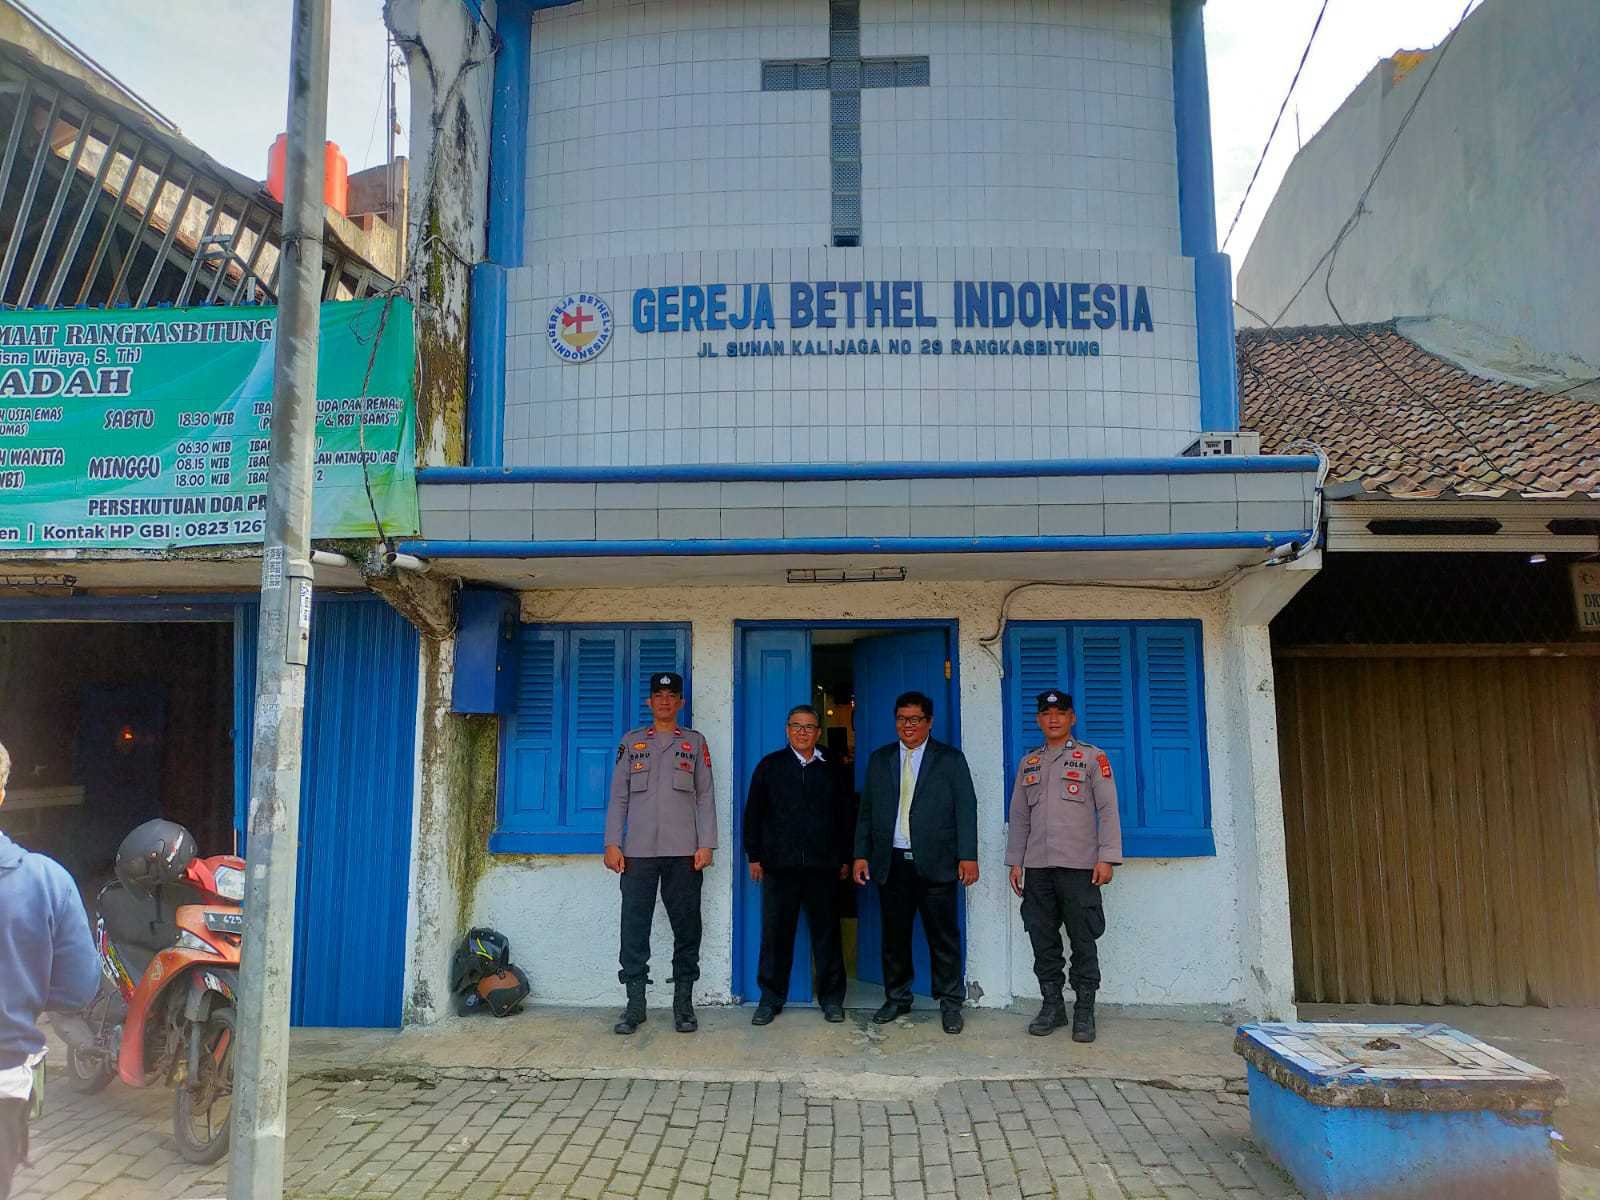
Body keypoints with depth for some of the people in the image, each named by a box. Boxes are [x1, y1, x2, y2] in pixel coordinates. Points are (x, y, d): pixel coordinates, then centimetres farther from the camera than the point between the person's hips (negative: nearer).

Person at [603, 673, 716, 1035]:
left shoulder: (695, 743, 11)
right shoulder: (631, 741, 13)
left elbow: (705, 797, 6)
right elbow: (618, 796, 9)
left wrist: (706, 845, -3)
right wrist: (612, 844, 0)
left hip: (684, 852, 0)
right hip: (638, 851, 1)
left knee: (686, 927, 2)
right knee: (634, 927, -1)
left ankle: (683, 1004, 12)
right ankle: (635, 1004, 8)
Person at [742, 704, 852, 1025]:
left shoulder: (830, 770, 10)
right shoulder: (770, 766, 6)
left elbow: (844, 816, 13)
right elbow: (753, 813, 6)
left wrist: (845, 858, 9)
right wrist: (754, 856, 1)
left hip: (823, 865, 1)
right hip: (780, 864, -1)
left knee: (826, 932, 6)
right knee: (776, 932, 3)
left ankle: (831, 998, 16)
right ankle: (771, 999, 14)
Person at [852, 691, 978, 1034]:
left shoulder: (950, 759, 4)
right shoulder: (879, 759, 12)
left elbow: (966, 809, 0)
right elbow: (866, 810, 12)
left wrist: (968, 856, -7)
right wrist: (861, 854, 5)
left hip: (935, 863, -2)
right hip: (891, 862, 3)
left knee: (944, 937, 1)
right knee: (894, 936, 10)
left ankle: (950, 1004, 13)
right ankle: (897, 998, 24)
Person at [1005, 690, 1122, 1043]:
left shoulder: (1092, 757, 3)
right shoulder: (1029, 762, 15)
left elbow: (1108, 809, -2)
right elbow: (1019, 815, 16)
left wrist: (1106, 858, -10)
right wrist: (1015, 862, 10)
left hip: (1079, 866, -4)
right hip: (1037, 867, 4)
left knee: (1083, 941, 0)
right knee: (1043, 940, 6)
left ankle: (1084, 1012, 9)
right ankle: (1052, 1005, 17)